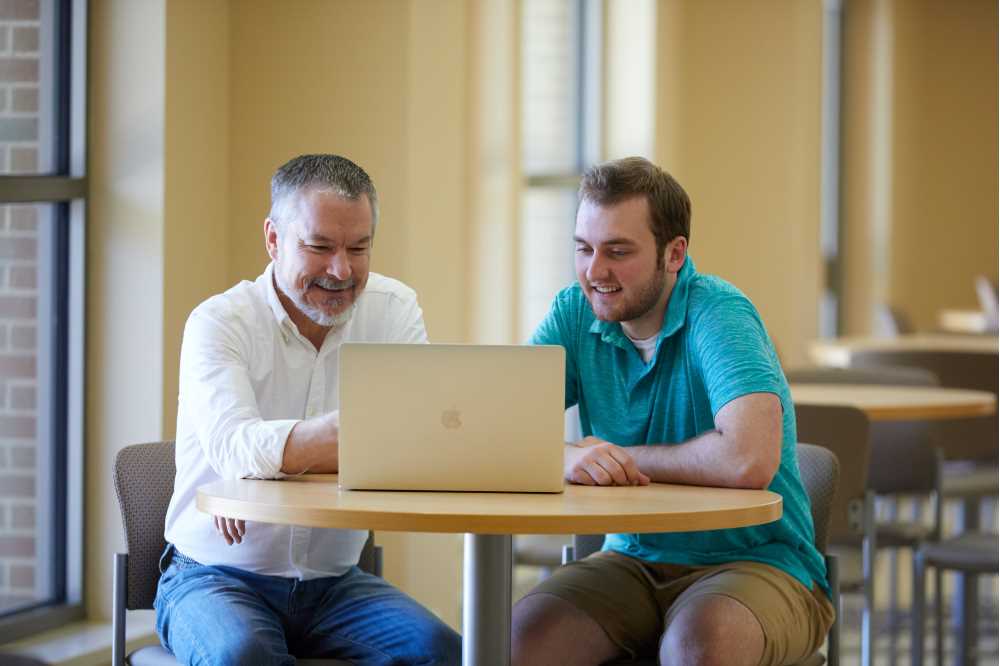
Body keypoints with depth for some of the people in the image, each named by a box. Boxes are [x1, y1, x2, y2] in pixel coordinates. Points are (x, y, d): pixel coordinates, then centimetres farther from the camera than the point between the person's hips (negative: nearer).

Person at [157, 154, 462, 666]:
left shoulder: (394, 310, 1)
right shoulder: (220, 322, -9)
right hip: (216, 575, -3)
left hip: (333, 580, 3)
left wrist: (271, 464, -26)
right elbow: (235, 448, -28)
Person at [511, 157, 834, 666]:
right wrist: (562, 458, -28)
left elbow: (749, 461, -31)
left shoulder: (717, 313, -16)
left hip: (753, 561, -4)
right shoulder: (574, 313, 2)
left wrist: (621, 457, -16)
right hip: (635, 560, 4)